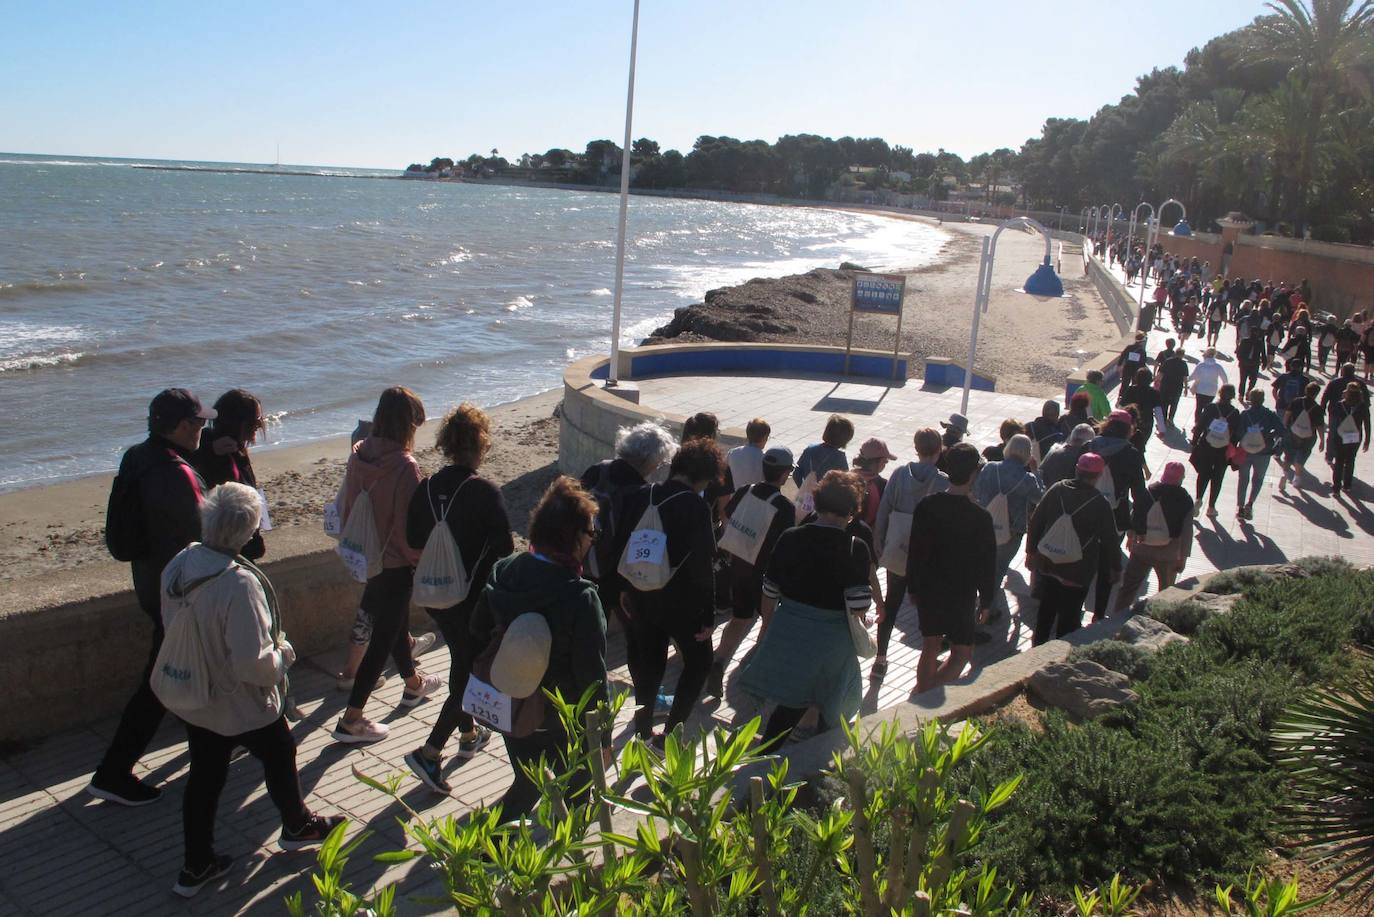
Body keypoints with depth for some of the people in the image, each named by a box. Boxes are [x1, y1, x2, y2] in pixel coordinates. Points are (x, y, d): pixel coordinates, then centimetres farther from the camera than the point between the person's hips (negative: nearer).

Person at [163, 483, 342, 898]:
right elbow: (254, 664, -32)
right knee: (280, 757, 21)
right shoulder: (239, 584, -35)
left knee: (204, 777, 21)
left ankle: (196, 866, 35)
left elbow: (171, 623, 6)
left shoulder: (177, 565, -11)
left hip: (193, 699, 6)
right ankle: (298, 827, 45)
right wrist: (283, 655, -12)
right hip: (242, 707, -6)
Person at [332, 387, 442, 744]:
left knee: (395, 621, 27)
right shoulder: (404, 467, -26)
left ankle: (413, 684, 49)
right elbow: (410, 527, -23)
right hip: (394, 564, -8)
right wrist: (420, 558, -4)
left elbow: (345, 507, 6)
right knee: (383, 638, 5)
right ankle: (351, 719, 11)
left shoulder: (358, 455, -5)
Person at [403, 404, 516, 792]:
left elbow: (414, 540, 6)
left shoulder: (425, 489, -4)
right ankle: (429, 752, 0)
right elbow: (505, 548, -18)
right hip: (476, 599, -7)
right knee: (475, 672, 6)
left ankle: (469, 734, 42)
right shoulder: (484, 492, -21)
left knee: (461, 662, 25)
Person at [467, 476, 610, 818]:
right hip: (562, 722, -5)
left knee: (526, 787, 27)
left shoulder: (502, 572, -12)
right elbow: (592, 677, -22)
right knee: (576, 790, 23)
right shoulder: (581, 598, -29)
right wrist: (603, 738, -11)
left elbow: (479, 631, 2)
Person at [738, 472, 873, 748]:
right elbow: (859, 608, -17)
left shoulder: (789, 538, -6)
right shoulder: (855, 549, -15)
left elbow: (769, 594, 2)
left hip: (788, 629, 3)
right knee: (832, 709, 20)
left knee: (791, 701, 21)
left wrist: (770, 626, 18)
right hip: (831, 639, -3)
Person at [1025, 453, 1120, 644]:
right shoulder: (1100, 504, -16)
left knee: (1047, 608, 22)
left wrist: (1031, 551, 12)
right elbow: (1110, 540, -9)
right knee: (1069, 615, 11)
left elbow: (1035, 522, 0)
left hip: (1048, 565, 4)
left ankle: (1039, 645, 37)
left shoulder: (1057, 490, -6)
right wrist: (1116, 567, 6)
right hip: (1078, 571, -4)